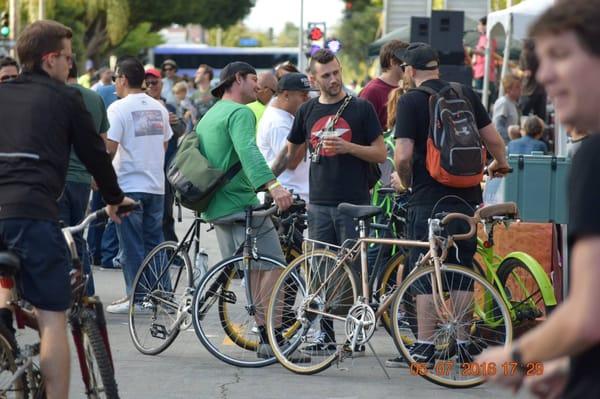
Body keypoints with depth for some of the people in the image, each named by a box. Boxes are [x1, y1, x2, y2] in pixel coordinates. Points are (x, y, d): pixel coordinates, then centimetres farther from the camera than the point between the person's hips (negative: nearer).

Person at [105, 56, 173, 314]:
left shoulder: (119, 108, -11)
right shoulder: (159, 108, 9)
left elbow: (109, 149, -16)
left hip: (129, 186, -6)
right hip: (156, 185, 6)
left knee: (131, 246, -1)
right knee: (154, 242, 11)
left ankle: (135, 297, 0)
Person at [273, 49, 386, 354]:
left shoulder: (360, 108, 0)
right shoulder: (308, 111, 11)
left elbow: (380, 154, -2)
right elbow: (290, 154, 20)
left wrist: (348, 147, -16)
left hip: (354, 203, -4)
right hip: (319, 203, 4)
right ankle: (326, 335, 9)